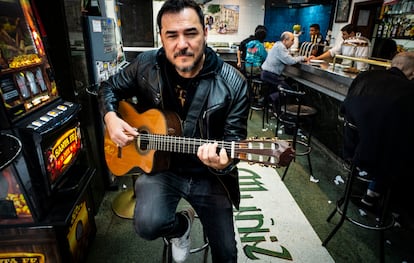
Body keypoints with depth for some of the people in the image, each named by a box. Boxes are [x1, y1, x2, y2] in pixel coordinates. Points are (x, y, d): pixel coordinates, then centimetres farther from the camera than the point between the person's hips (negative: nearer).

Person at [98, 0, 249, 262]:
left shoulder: (233, 84, -15)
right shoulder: (146, 66, -8)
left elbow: (235, 139, -13)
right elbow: (110, 88, 9)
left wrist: (223, 162, -34)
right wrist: (111, 117, -11)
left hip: (209, 176, 0)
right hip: (160, 166, 1)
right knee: (148, 224, -27)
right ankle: (181, 226, 11)